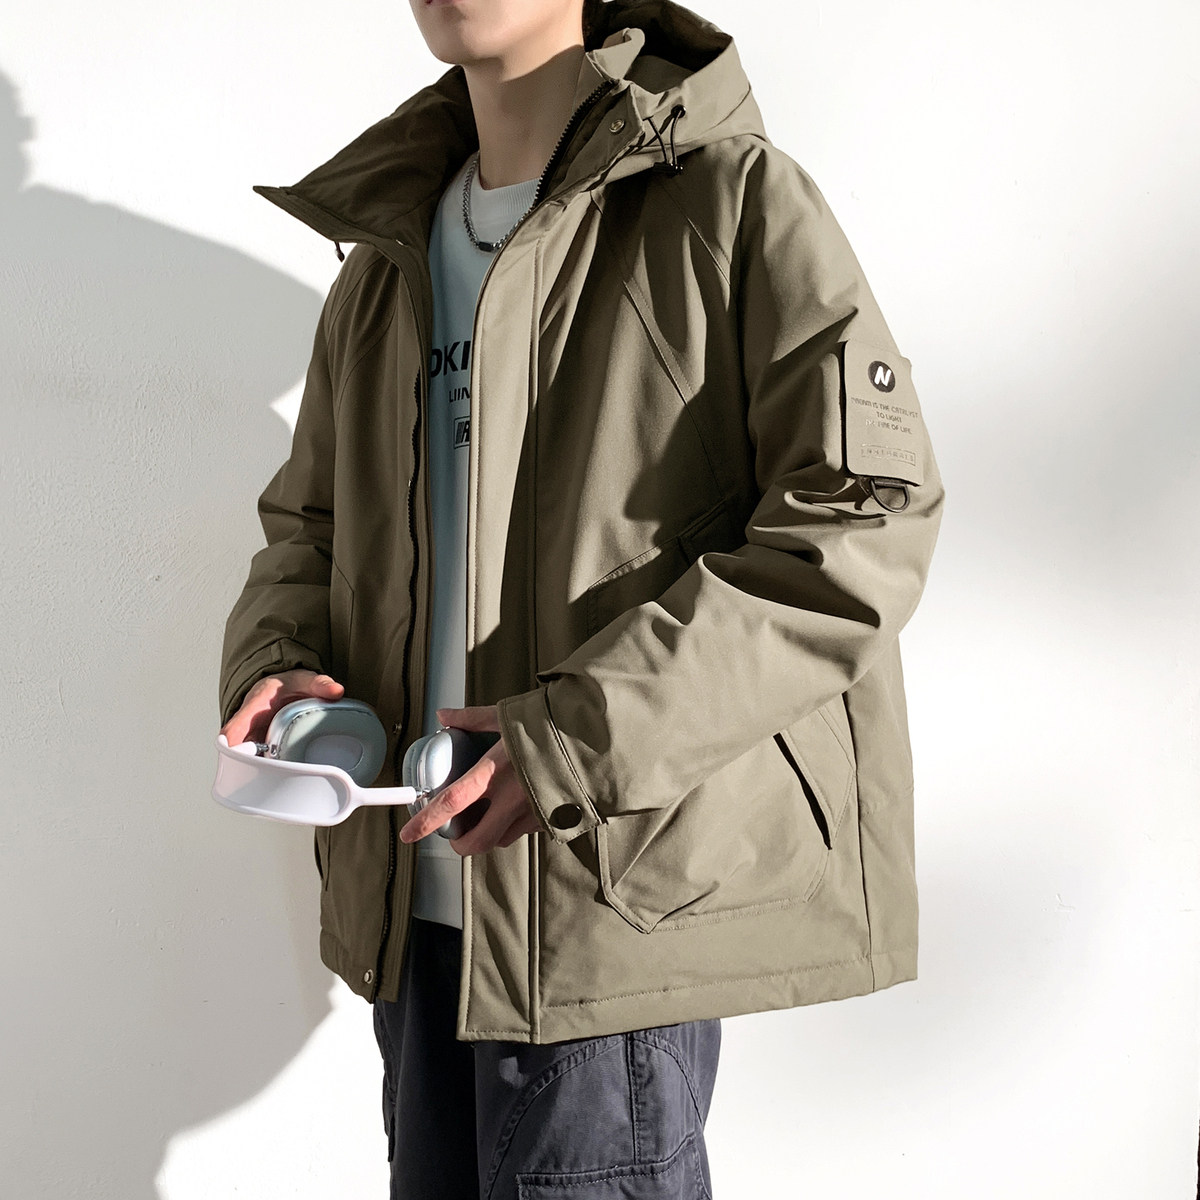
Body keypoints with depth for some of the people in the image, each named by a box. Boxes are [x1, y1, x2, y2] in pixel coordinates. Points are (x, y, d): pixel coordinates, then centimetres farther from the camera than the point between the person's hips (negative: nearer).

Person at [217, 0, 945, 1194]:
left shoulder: (732, 202, -6)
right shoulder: (385, 258, 14)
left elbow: (866, 523, -15)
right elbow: (307, 524, 21)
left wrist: (583, 737, -20)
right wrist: (273, 664, -2)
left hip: (621, 874, -6)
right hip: (415, 888, 7)